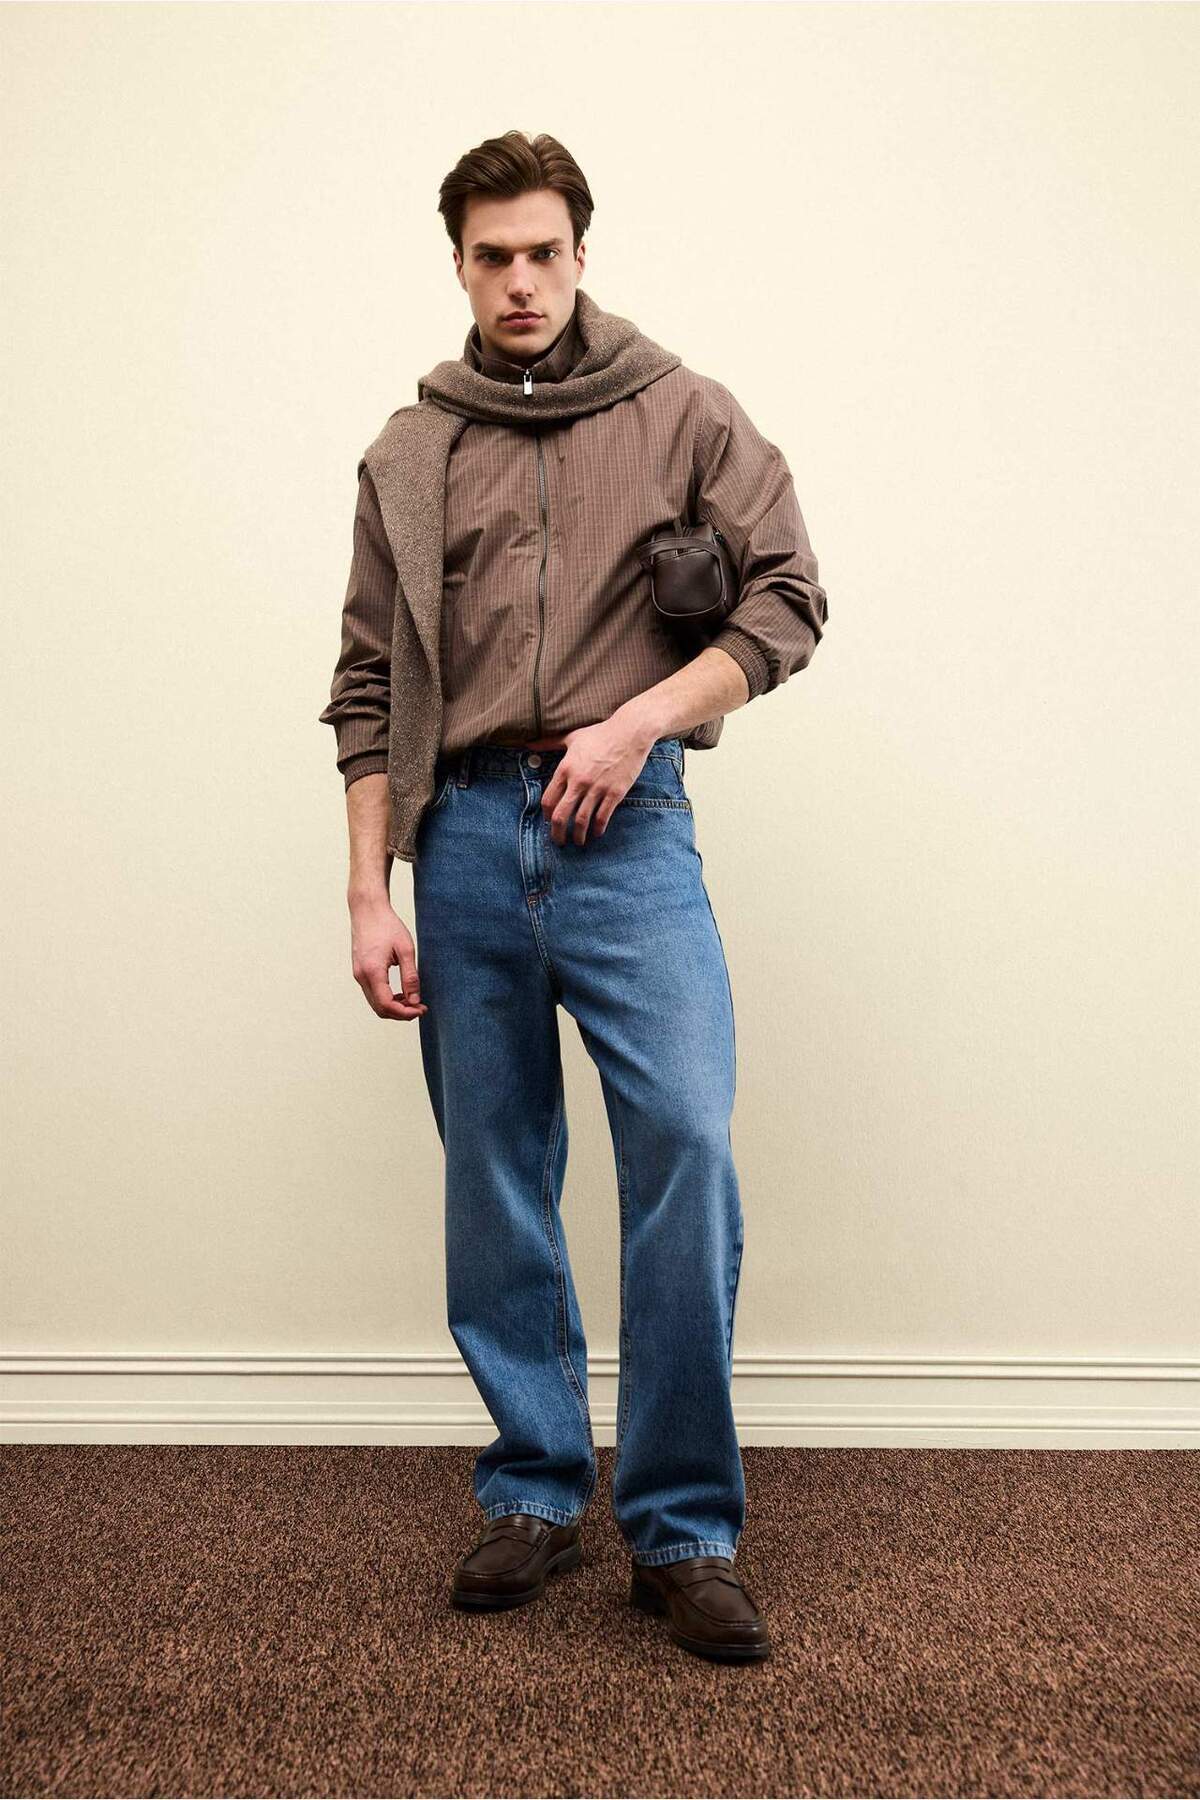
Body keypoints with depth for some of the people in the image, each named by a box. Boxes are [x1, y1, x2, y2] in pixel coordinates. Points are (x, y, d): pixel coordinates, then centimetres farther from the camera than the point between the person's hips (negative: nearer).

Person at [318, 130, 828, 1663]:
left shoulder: (683, 414, 9)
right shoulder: (408, 454, 14)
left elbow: (787, 602, 3)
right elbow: (367, 689, 11)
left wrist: (636, 721, -10)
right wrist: (369, 896, 4)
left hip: (627, 821, -2)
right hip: (466, 831, 3)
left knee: (685, 1135, -15)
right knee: (494, 1177, 6)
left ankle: (684, 1527, 0)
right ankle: (534, 1494, 22)